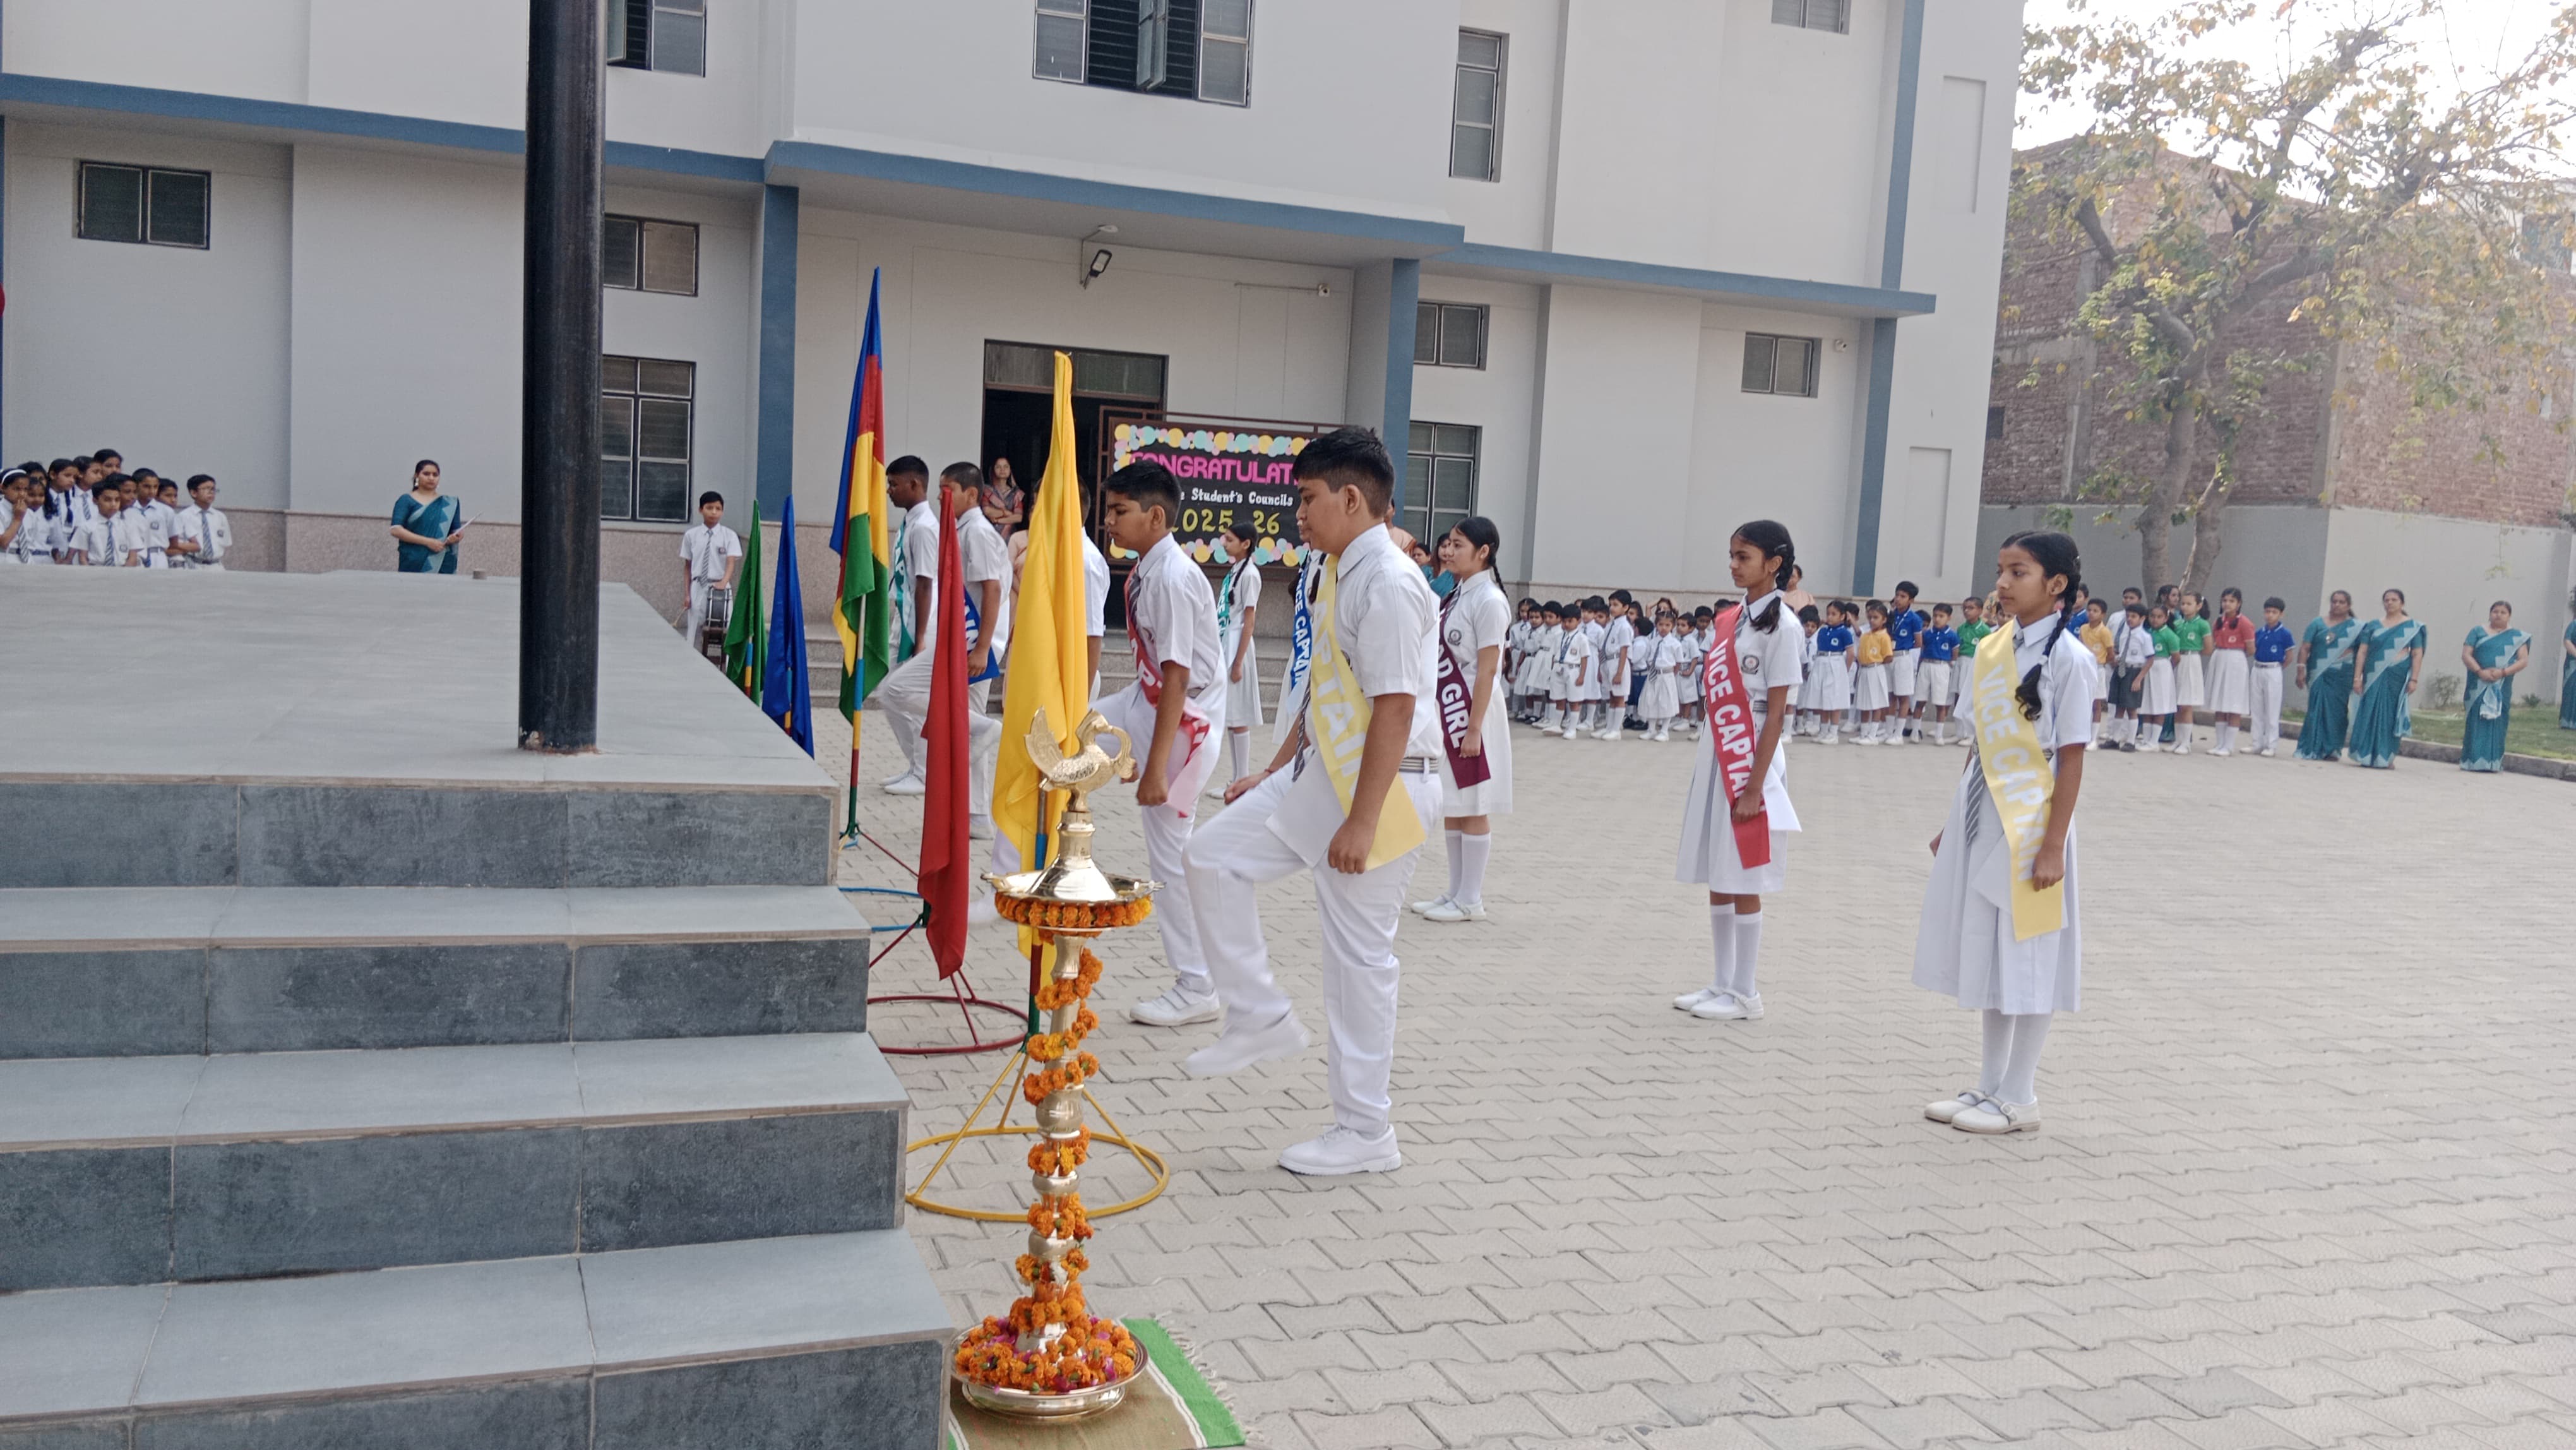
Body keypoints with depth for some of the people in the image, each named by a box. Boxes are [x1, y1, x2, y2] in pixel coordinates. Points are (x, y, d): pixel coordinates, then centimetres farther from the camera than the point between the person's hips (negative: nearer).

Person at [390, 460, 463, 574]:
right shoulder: (406, 501, 5)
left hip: (443, 563, 2)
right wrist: (427, 542, -14)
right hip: (413, 563, -2)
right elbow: (396, 530, -5)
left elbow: (457, 530, 13)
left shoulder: (449, 503, 13)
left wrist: (455, 537, -12)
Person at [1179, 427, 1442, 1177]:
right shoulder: (1340, 575, 12)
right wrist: (1271, 775, 20)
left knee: (1359, 954, 0)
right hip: (1320, 773, 9)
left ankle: (1365, 1132, 14)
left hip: (1379, 784, -9)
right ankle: (1262, 1018, 16)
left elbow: (1395, 707, -24)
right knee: (1215, 857, 5)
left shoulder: (1388, 585, -18)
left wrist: (1362, 821, -25)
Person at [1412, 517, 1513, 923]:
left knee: (1472, 808, -1)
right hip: (1445, 711, 9)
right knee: (1450, 807, 12)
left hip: (1471, 713, -9)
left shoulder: (1487, 600, -13)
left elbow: (1488, 669, -16)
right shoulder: (1455, 595, 12)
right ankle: (1454, 893, 21)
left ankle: (1470, 901, 7)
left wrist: (1474, 728, -18)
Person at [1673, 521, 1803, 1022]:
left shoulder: (1780, 625, -11)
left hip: (1752, 761, -7)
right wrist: (1709, 767, 12)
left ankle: (1745, 994, 9)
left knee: (1743, 879, -1)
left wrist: (1755, 787, -17)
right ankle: (1722, 984, 20)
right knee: (1716, 877, 11)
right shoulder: (1732, 619, 11)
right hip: (1716, 758, 7)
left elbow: (1776, 712, -13)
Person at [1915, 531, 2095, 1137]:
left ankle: (2018, 1098, 12)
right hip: (1979, 820, 7)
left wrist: (2053, 845, -16)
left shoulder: (2068, 658, -11)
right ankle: (1989, 1086, 24)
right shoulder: (1991, 651, 8)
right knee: (1987, 955, 13)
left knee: (2027, 959, 2)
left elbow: (2071, 759, -13)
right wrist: (1953, 823, 14)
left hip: (2029, 826, -7)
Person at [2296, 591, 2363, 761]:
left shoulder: (2356, 627, 8)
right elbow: (2305, 648, 4)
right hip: (2319, 675, 0)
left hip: (2341, 676, 0)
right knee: (2317, 710, -2)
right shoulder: (2318, 623, 9)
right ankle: (2312, 749, 1)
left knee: (2336, 712, -1)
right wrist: (2301, 670, -4)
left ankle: (2331, 750, 4)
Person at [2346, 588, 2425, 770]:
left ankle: (2385, 758, 4)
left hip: (2396, 677, -2)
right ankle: (2366, 755, 6)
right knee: (2369, 715, 0)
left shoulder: (2412, 627, 4)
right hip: (2373, 677, 2)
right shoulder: (2373, 626, 11)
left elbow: (2417, 655, 1)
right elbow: (2362, 652, 7)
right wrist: (2357, 677, -1)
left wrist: (2413, 679, -8)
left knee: (2389, 715, -1)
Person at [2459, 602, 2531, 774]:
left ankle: (2493, 762, 4)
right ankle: (2472, 761, -1)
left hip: (2502, 687, 0)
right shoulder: (2478, 632, 8)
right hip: (2479, 686, 0)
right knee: (2476, 722, -3)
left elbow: (2524, 661, 0)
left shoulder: (2517, 637, 8)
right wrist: (2480, 671, -16)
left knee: (2497, 723, 0)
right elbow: (2466, 654, 0)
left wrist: (2503, 672, -16)